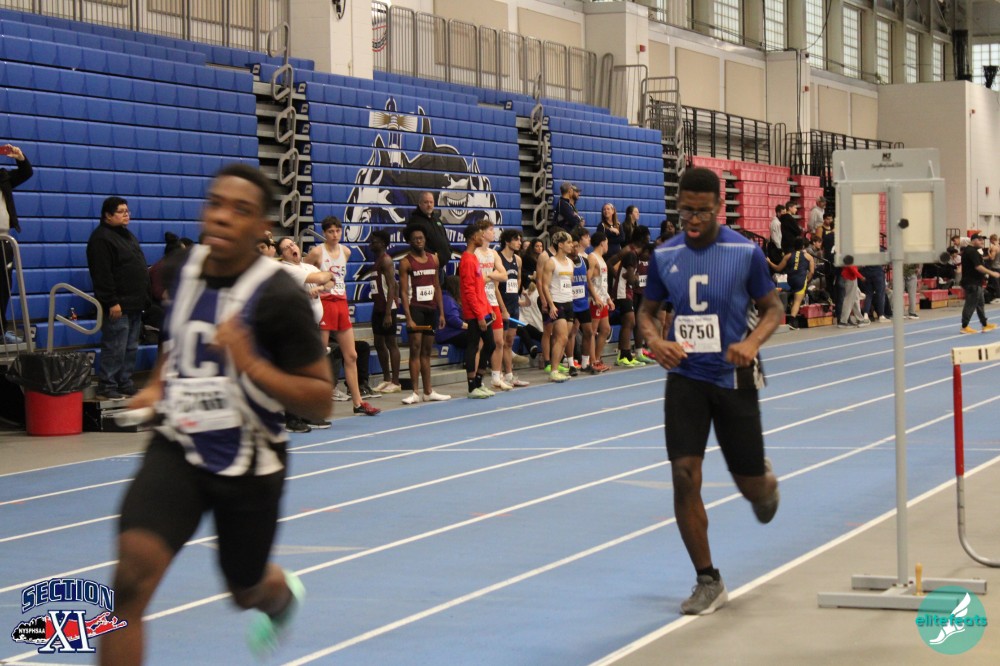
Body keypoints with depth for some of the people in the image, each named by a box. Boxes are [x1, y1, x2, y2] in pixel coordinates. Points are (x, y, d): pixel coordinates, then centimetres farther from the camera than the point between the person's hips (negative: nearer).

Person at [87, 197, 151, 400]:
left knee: (131, 348, 12)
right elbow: (102, 274, -18)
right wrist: (112, 302, -21)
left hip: (134, 305, 10)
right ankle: (106, 387, -3)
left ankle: (125, 383, 20)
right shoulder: (102, 238, -13)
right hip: (118, 307, -10)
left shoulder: (127, 236, 19)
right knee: (114, 348, -8)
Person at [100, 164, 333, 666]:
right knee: (132, 576, -21)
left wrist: (251, 364, -30)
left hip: (249, 464, -3)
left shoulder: (279, 297, -19)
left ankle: (281, 593, 60)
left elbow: (321, 402, -17)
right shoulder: (186, 266, -2)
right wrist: (157, 385, 8)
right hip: (179, 448, 3)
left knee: (246, 591, 20)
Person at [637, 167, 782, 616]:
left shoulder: (746, 252, -6)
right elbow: (647, 310, 12)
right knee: (685, 476, -11)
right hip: (685, 377, 2)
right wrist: (656, 341, -11)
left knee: (751, 486, 5)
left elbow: (772, 308, 2)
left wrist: (752, 343, -18)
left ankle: (766, 484, 47)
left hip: (733, 377, -1)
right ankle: (708, 581, 2)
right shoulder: (664, 256, 1)